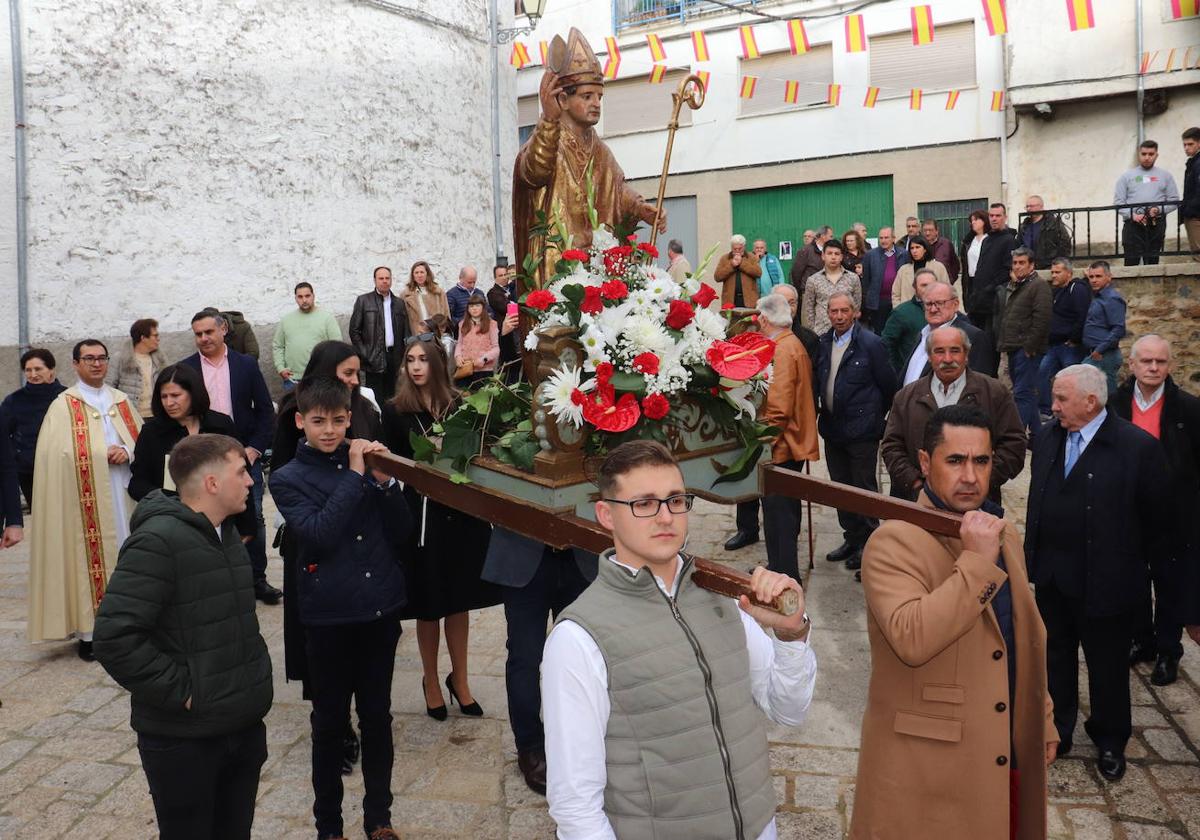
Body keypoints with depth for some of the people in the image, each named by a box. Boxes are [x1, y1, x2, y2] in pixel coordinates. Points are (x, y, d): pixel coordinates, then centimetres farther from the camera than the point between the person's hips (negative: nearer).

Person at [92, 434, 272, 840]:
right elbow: (114, 637, -26)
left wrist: (257, 676, 10)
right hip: (183, 739, -8)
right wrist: (181, 691, -20)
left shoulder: (226, 536, 10)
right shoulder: (158, 541, -19)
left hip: (244, 727, 8)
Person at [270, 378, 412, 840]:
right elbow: (320, 533, -21)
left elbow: (402, 530, 1)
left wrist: (384, 481, -13)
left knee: (377, 716, 14)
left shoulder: (367, 459, 3)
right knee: (329, 722, 11)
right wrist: (355, 476, -18)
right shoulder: (287, 479, -4)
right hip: (328, 616, -3)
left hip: (381, 608, 3)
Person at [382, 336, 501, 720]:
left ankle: (459, 679, 31)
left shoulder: (459, 405, 2)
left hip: (462, 513, 2)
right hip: (422, 513, -2)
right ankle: (431, 680, 31)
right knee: (429, 604, 10)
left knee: (459, 600, 13)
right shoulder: (396, 411, -3)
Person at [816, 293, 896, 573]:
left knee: (864, 487, 3)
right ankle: (851, 538, 29)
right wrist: (824, 415, 7)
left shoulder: (870, 343, -12)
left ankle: (868, 543, 16)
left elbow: (888, 385, -6)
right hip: (832, 428, 6)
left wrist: (875, 415, 4)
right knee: (841, 486, 15)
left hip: (861, 430, -6)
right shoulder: (823, 343, 5)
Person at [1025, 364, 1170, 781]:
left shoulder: (1138, 447, -17)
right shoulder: (1047, 437, 0)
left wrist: (1141, 565, 0)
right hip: (1051, 576, 5)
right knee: (1054, 657, 19)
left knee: (1107, 667, 13)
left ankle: (1110, 742, 36)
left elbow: (1157, 517, -7)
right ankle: (1056, 731, 37)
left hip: (1105, 579, -5)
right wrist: (1035, 554, 8)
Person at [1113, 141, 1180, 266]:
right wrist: (1132, 215, -13)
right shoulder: (1127, 176, 9)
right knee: (1131, 263, -6)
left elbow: (1174, 200, 7)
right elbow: (1118, 201, 2)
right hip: (1133, 224, -1)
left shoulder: (1165, 175, 12)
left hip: (1156, 225, 1)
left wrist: (1159, 210, -12)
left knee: (1152, 263, 5)